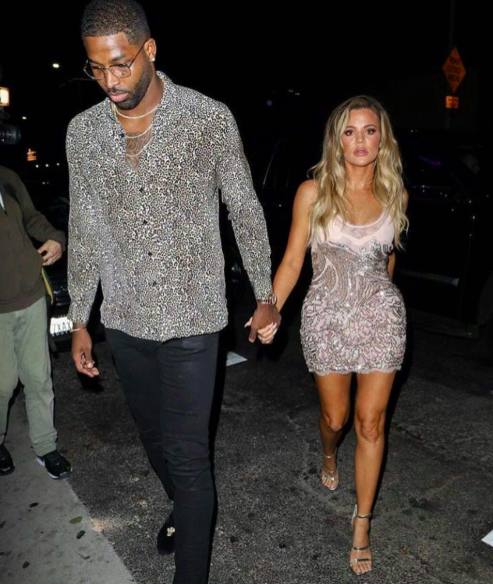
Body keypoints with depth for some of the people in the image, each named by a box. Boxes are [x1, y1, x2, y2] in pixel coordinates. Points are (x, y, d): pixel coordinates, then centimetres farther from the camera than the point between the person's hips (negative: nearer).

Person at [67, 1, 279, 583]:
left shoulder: (209, 118, -9)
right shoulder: (82, 131, 2)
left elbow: (245, 211, -1)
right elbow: (83, 230, 8)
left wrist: (264, 296, 4)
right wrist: (79, 321, 9)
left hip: (191, 319, -4)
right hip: (124, 321, 5)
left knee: (187, 454, 1)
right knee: (154, 437, 22)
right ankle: (184, 507, 51)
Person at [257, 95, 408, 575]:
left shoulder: (394, 195, 1)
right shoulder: (313, 192, -7)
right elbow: (292, 260, -6)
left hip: (381, 316, 2)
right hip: (327, 316, -1)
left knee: (370, 423, 4)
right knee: (335, 416, 14)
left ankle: (361, 525, 21)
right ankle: (328, 456, 52)